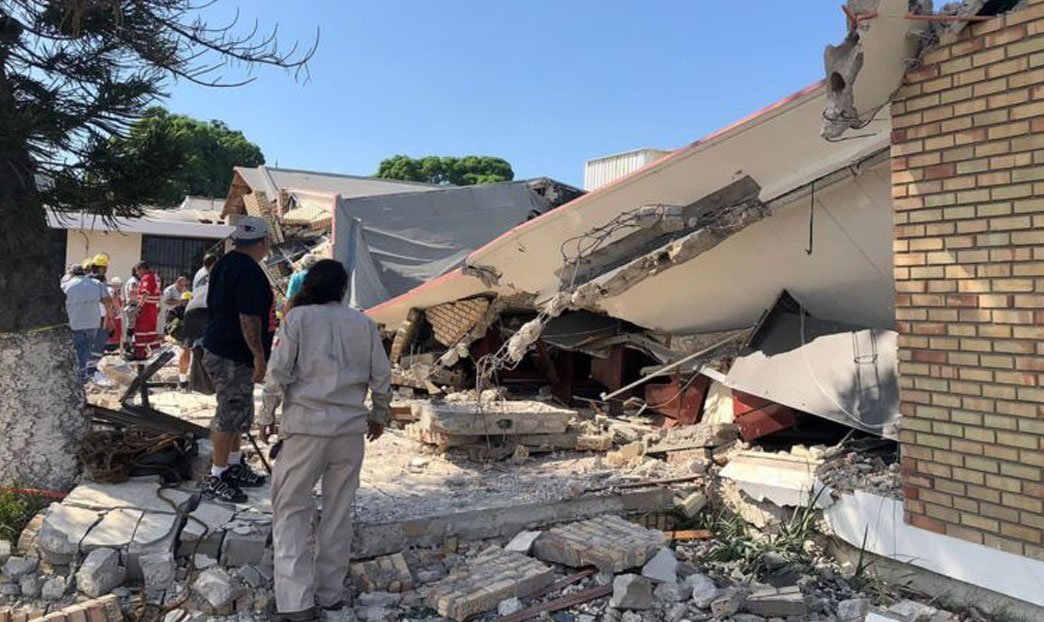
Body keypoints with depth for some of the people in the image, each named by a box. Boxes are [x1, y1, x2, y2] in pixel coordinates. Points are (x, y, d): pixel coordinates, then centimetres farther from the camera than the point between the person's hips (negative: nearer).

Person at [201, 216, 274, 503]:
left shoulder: (223, 263, 13)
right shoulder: (249, 270, -20)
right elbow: (249, 318, -25)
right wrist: (259, 355, -20)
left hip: (217, 348, 11)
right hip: (234, 357, -11)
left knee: (240, 414, 20)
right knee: (230, 415, -2)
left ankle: (234, 467, 33)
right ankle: (217, 478, 8)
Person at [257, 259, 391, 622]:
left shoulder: (298, 317, -1)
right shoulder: (364, 323, 6)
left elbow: (278, 371, -5)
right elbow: (381, 376, 7)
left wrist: (267, 416, 7)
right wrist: (379, 415, 22)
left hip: (306, 425, -2)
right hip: (351, 428, 3)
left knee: (291, 509, 7)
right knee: (339, 511, 13)